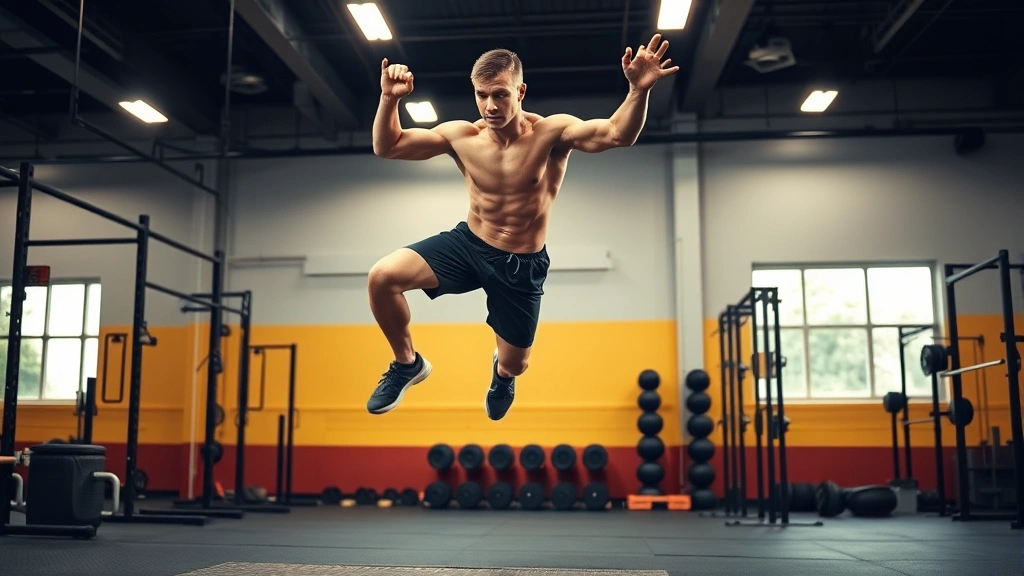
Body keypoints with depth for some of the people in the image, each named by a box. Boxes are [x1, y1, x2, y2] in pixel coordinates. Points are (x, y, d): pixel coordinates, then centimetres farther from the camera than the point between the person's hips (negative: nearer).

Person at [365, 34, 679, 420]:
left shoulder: (550, 132, -18)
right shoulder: (462, 136, -10)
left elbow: (618, 134, -33)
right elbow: (386, 147, -4)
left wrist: (639, 91, -52)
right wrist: (389, 99, -22)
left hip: (522, 264, -1)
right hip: (468, 244, 2)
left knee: (515, 364, 12)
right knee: (382, 277, -20)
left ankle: (502, 373, 57)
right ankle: (407, 363, 7)